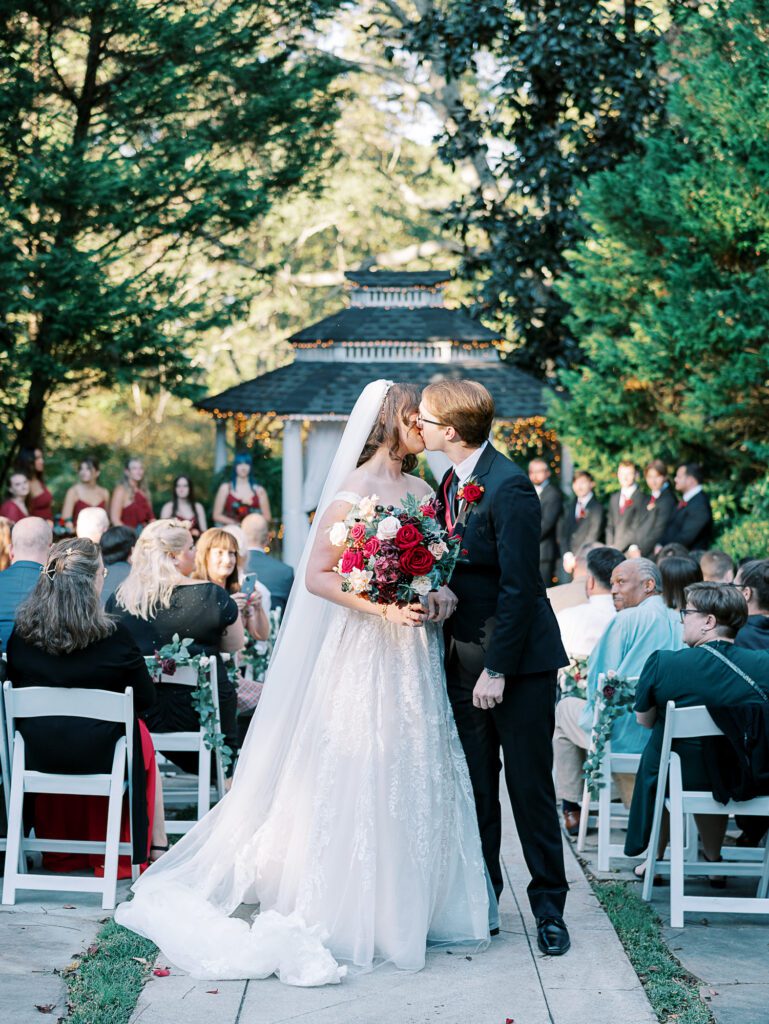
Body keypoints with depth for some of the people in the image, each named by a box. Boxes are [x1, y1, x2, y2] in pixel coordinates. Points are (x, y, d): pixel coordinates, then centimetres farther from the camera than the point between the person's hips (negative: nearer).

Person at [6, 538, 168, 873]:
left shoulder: (21, 632, -9)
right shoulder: (113, 635, -18)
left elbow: (17, 685, 7)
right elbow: (146, 698, -7)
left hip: (36, 754, 3)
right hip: (98, 755, -3)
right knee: (142, 737, 28)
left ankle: (59, 852, 43)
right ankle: (157, 844, 37)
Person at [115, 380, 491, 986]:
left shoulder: (421, 490, 12)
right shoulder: (353, 491, -9)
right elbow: (316, 576, -13)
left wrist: (442, 596, -3)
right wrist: (385, 606, -22)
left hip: (416, 652, 7)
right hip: (366, 649, -7)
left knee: (418, 772, 9)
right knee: (364, 773, -4)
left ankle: (412, 906, 18)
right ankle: (356, 913, 5)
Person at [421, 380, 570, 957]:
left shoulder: (509, 488, -18)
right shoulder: (451, 483, 9)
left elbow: (519, 586, -20)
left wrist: (497, 669, -19)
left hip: (519, 661, -7)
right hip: (466, 659, 8)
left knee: (530, 786, 2)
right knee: (475, 789, 12)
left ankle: (550, 908, 13)